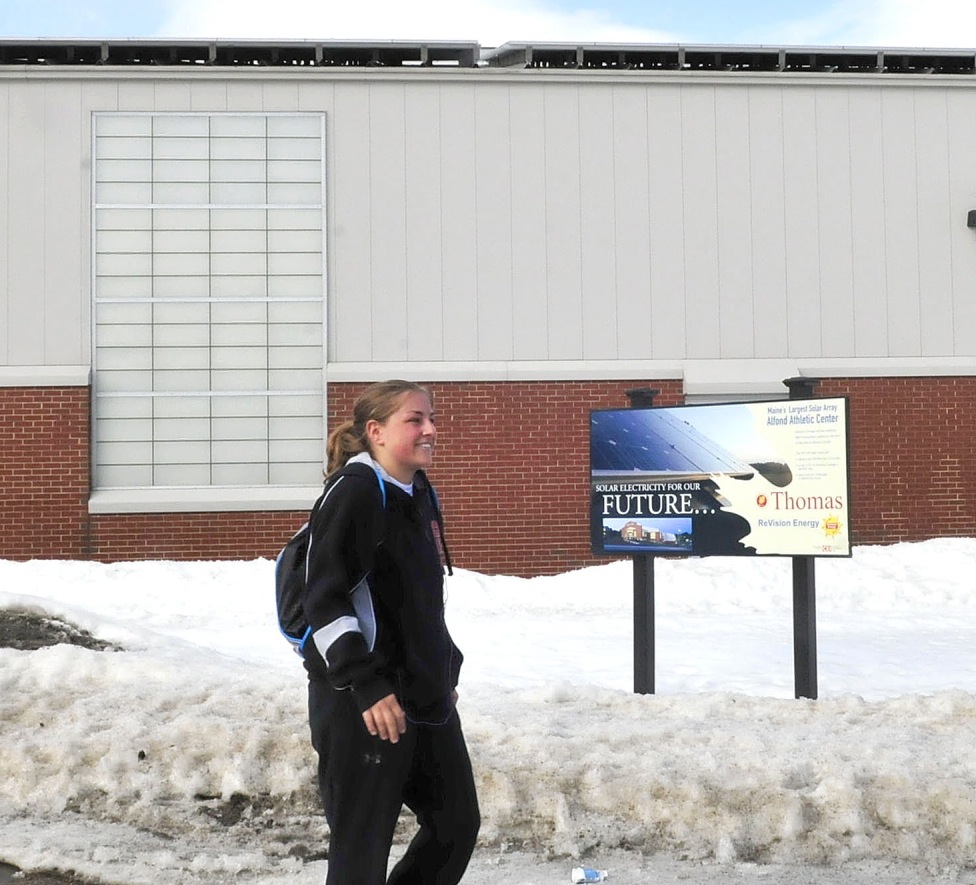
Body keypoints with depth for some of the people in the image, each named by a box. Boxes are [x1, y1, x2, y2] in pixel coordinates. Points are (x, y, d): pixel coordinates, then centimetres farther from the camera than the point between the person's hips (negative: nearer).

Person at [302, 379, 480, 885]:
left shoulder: (420, 495, 13)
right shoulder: (354, 492, -14)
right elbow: (325, 600, -19)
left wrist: (447, 671, 23)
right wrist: (366, 687, -24)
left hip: (427, 700, 9)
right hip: (364, 707, -9)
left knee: (457, 825, 15)